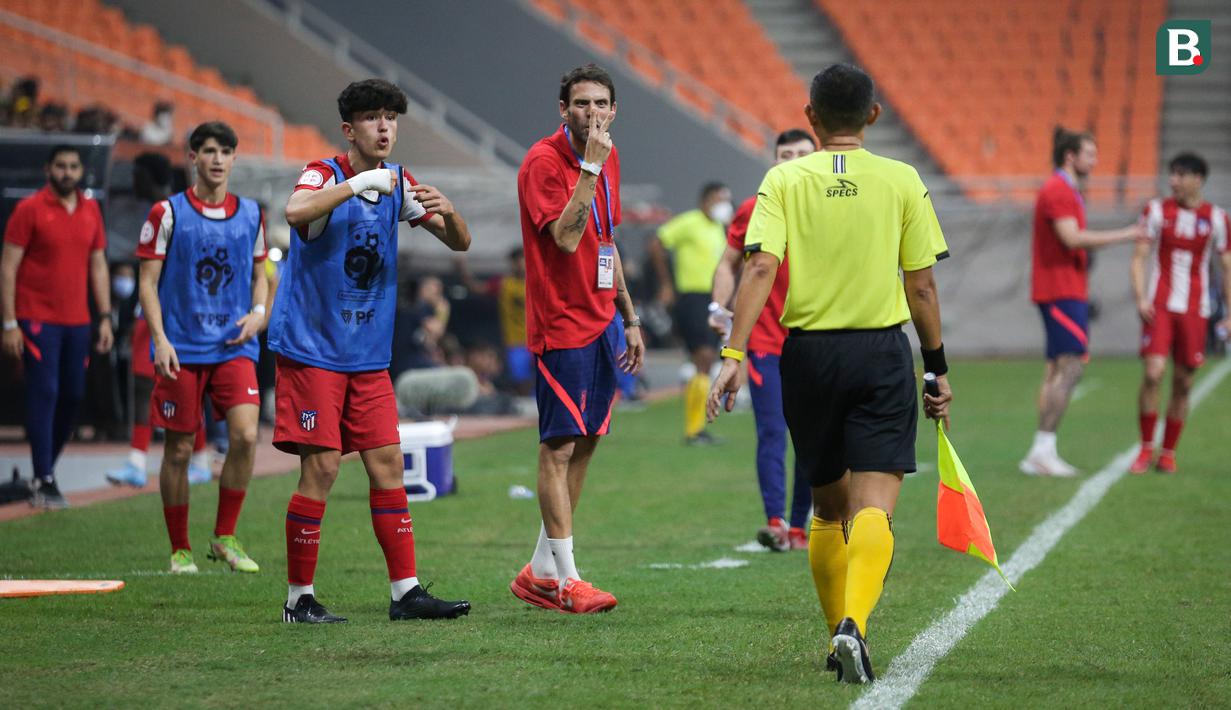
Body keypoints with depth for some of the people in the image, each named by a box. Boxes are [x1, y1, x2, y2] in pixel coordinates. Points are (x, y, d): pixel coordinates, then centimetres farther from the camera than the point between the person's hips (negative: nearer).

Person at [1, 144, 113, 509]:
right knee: (44, 395, -10)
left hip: (77, 321, 6)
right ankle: (44, 482, -9)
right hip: (38, 319, -5)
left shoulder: (90, 210, 10)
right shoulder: (29, 209, -5)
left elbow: (98, 266, 17)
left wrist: (105, 318, 10)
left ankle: (46, 468, 22)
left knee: (73, 396, 7)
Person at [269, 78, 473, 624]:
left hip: (368, 354, 6)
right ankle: (299, 599, 1)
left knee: (387, 464, 3)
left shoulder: (398, 183, 8)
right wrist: (359, 184, -37)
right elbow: (296, 212, -34)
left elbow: (460, 244, 9)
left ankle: (405, 591, 7)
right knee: (321, 467, -8)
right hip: (312, 347, -6)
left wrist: (447, 213, -12)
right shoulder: (324, 175, -10)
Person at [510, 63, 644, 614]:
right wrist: (590, 167, -27)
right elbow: (566, 237, -25)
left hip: (601, 324, 8)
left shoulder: (608, 158, 13)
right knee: (560, 446, -6)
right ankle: (564, 579, -2)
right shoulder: (544, 161, -13)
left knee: (584, 444, 9)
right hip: (561, 325, -8)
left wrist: (630, 319, 22)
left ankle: (540, 572, 17)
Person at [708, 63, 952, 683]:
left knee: (829, 505, 17)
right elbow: (921, 287, 2)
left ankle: (839, 633, 23)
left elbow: (761, 267, -12)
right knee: (874, 506, -7)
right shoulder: (901, 181, 1)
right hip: (883, 351, -2)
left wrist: (733, 355, -14)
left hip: (808, 352, 2)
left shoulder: (784, 180, 1)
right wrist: (937, 370, 12)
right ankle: (854, 622, -28)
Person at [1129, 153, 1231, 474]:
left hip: (1195, 311, 1)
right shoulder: (1156, 211, 2)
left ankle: (1168, 453, 14)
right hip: (1159, 306, -1)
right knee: (1153, 373, -15)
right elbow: (1139, 258, 3)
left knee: (1183, 384, 3)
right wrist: (1141, 299, -12)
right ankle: (1146, 449, -2)